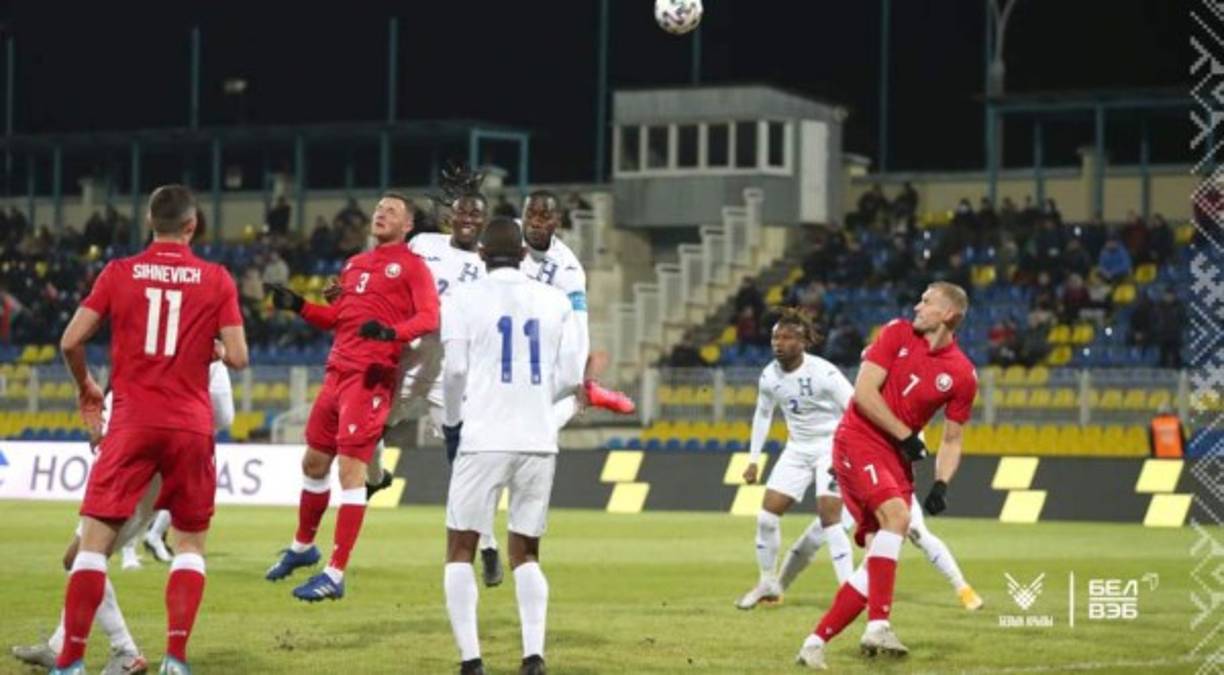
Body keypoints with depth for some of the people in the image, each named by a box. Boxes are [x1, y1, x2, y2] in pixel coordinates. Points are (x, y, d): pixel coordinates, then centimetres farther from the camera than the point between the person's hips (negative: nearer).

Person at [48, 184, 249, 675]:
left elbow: (71, 341, -2)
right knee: (191, 542, 13)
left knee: (95, 538, 1)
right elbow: (238, 358, -3)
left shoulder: (118, 273, 2)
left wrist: (85, 386, 16)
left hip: (132, 422, -1)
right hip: (191, 426, 1)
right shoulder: (216, 279, 1)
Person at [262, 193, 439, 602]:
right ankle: (302, 546, 38)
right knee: (314, 462, 16)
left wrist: (393, 332, -30)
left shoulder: (411, 266, -2)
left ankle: (335, 576, -11)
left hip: (371, 377, -7)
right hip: (338, 369, 7)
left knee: (350, 469, -12)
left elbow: (429, 317, -13)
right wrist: (299, 307, 11)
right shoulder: (355, 265, 20)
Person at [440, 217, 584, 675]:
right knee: (526, 553, 15)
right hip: (538, 441, 3)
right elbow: (569, 377, 6)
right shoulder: (555, 302, 8)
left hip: (484, 439, -3)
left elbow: (455, 369, -6)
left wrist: (452, 421, 11)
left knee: (460, 551, 7)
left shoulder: (466, 299, -1)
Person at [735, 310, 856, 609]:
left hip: (831, 447, -6)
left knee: (829, 517, -19)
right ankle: (768, 583, 18)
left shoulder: (823, 373, -22)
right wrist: (753, 459, 12)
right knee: (767, 514, -1)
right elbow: (763, 414, 15)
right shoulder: (769, 376, -3)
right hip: (797, 450, 6)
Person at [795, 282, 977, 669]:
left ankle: (815, 643, 5)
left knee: (878, 558, -3)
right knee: (896, 514, -29)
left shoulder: (962, 375, 3)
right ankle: (878, 626, -35)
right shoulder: (898, 334, -2)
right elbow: (863, 393, -8)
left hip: (897, 460, 5)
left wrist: (941, 484, -8)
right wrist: (906, 436, -13)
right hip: (858, 439, -4)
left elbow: (953, 440, 8)